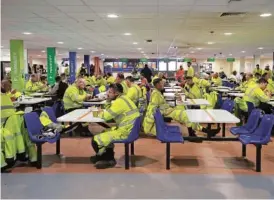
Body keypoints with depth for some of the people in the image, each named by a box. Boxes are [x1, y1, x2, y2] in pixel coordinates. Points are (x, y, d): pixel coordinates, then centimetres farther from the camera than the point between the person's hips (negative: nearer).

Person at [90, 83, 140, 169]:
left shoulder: (119, 102, -19)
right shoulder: (122, 98, 13)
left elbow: (106, 116, -18)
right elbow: (109, 112, 17)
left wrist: (100, 113, 4)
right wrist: (108, 101, 3)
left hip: (125, 132, -11)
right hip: (129, 129, 11)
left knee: (95, 140, -9)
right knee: (106, 132, 30)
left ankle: (108, 160, 12)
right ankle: (108, 157, 29)